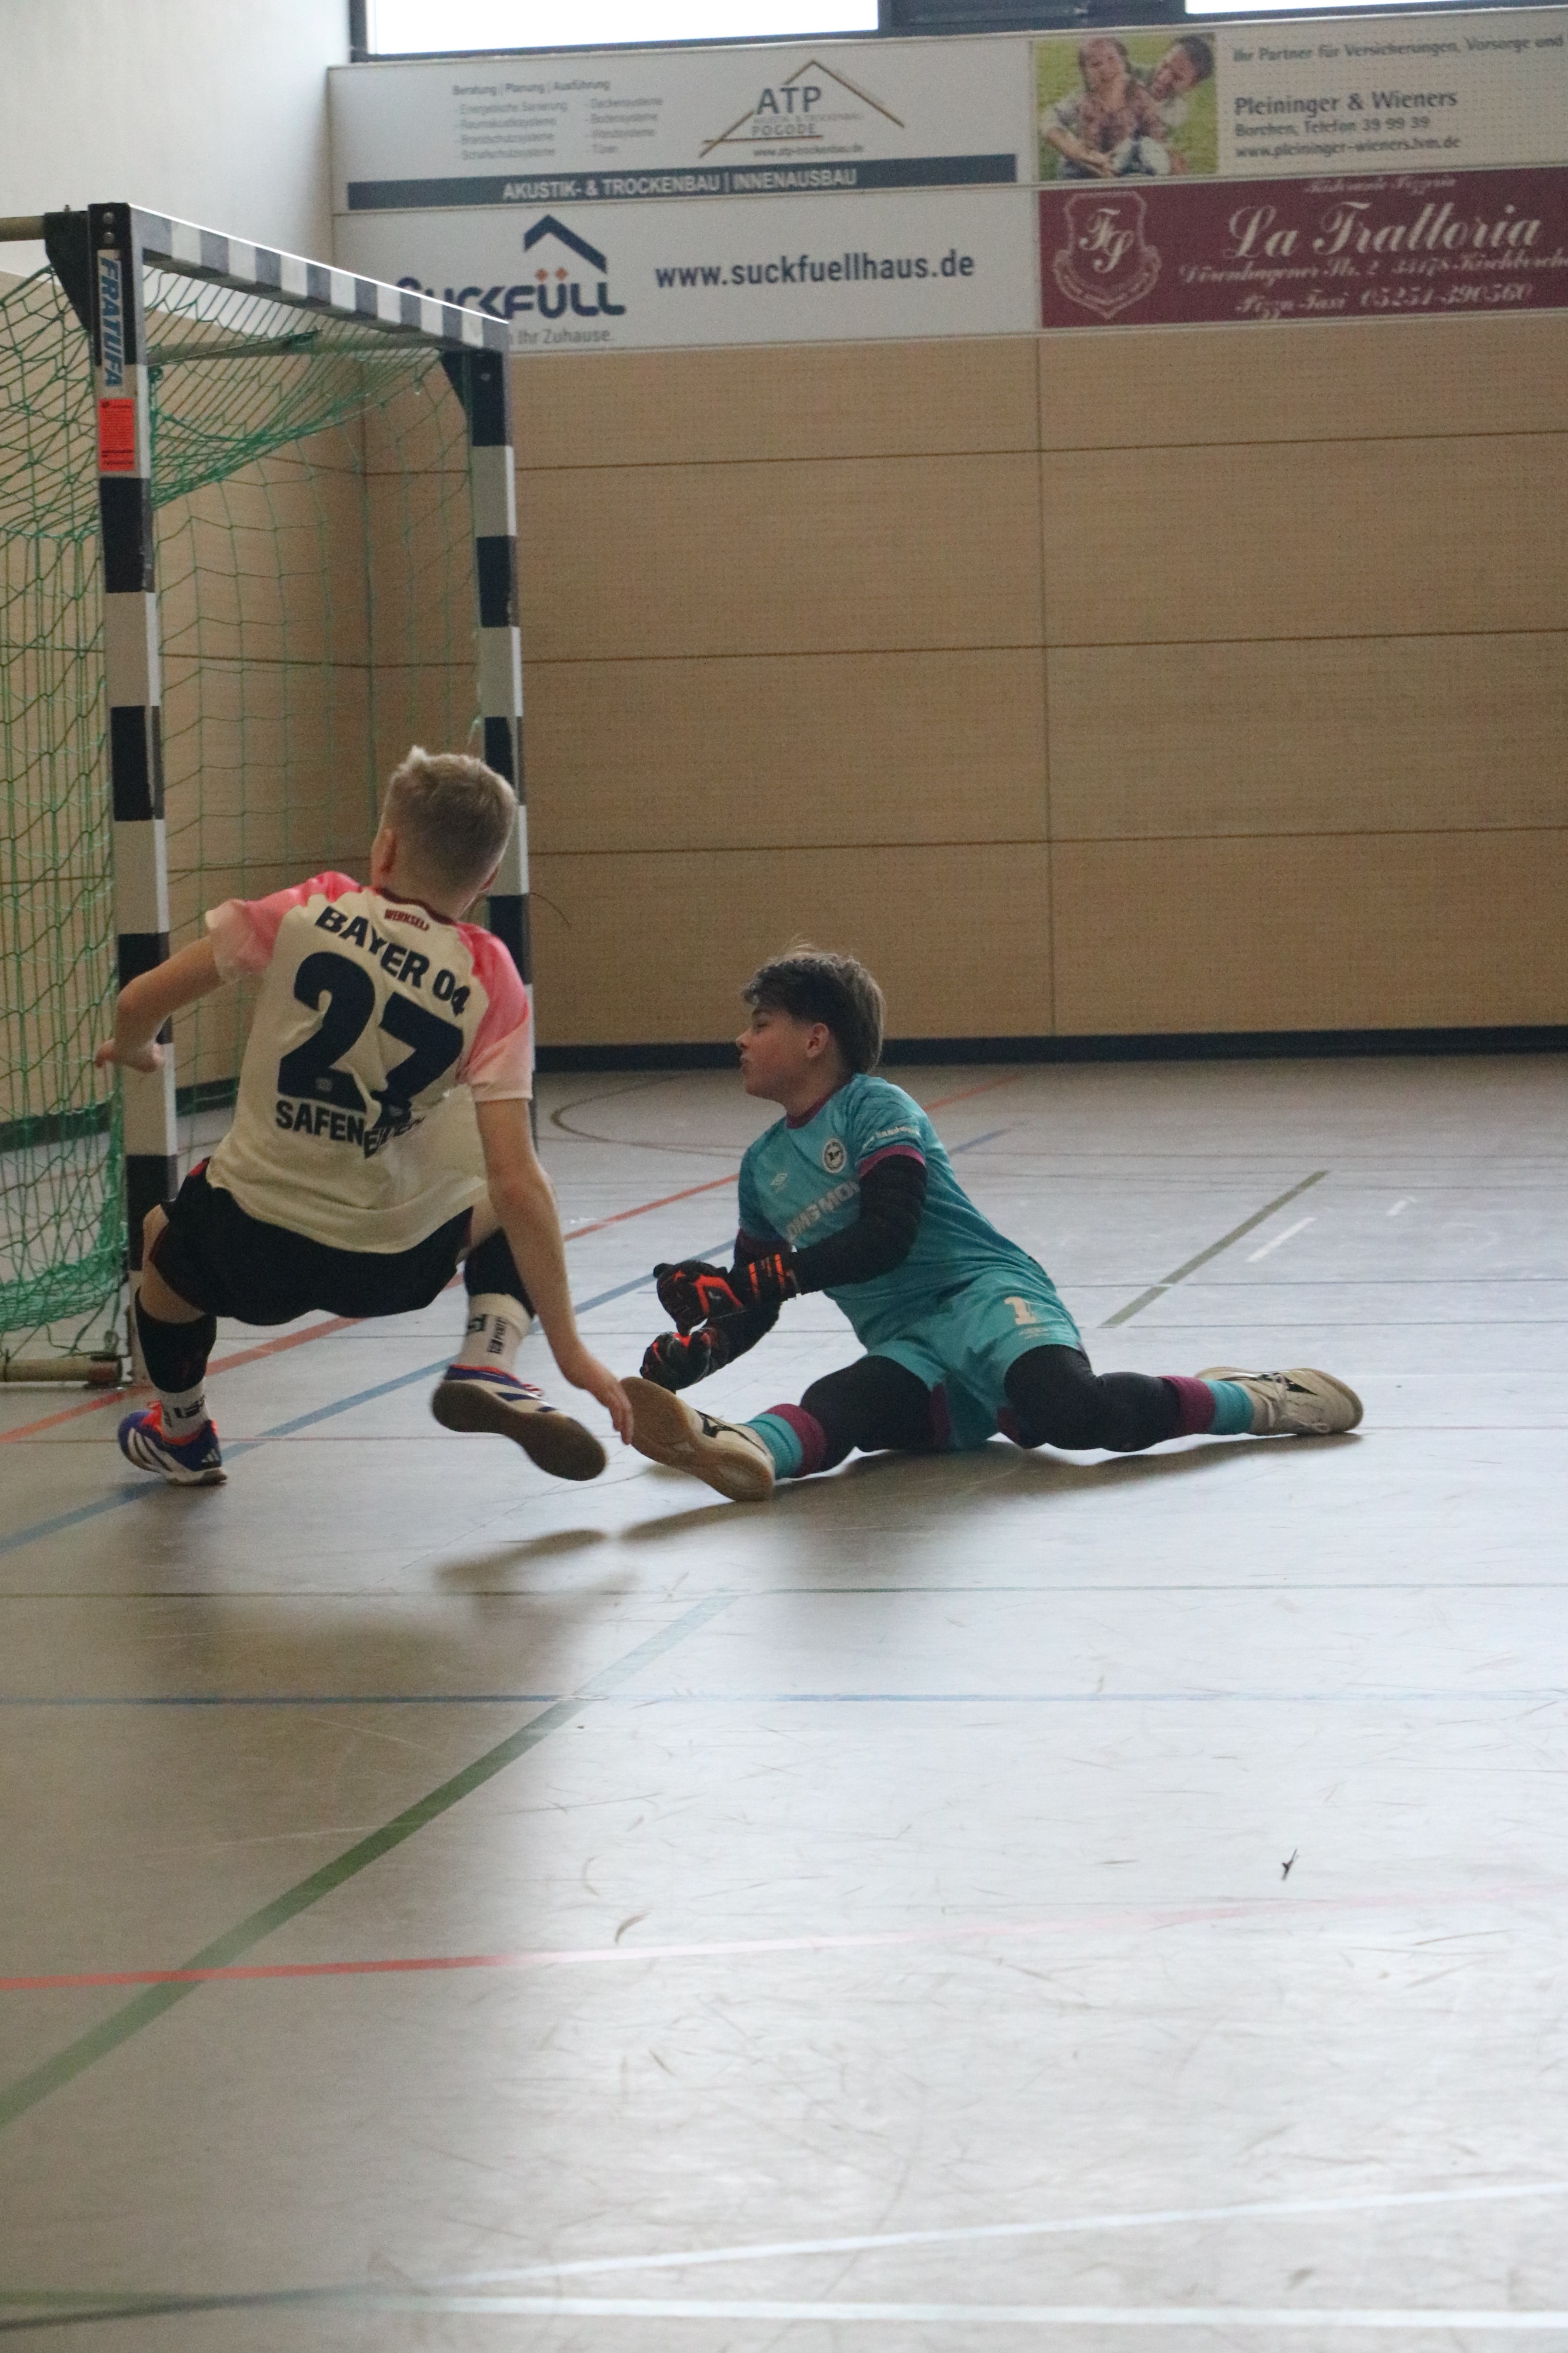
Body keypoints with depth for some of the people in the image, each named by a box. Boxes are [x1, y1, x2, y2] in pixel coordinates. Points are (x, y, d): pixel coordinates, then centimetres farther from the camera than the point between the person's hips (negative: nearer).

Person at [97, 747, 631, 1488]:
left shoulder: (305, 913, -8)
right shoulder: (491, 988, -8)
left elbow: (141, 1003, -4)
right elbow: (515, 1183, -14)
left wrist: (133, 1050, 22)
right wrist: (568, 1347, -9)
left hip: (249, 1245, 0)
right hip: (390, 1268, 0)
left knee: (165, 1238, 35)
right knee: (507, 1213, 28)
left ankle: (181, 1434, 53)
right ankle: (488, 1366, 6)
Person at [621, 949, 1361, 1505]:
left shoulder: (875, 1107, -1)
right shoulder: (764, 1167, 20)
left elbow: (886, 1237, -15)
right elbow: (752, 1313, 23)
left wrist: (753, 1282, -18)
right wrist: (689, 1353, 1)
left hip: (984, 1294, -5)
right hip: (906, 1351, 5)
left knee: (1069, 1408, -35)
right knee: (839, 1404, -29)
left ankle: (1257, 1400, -15)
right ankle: (739, 1449, -63)